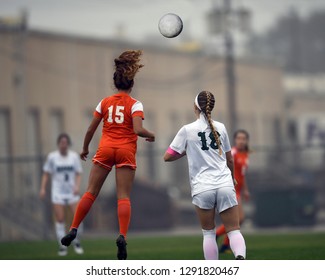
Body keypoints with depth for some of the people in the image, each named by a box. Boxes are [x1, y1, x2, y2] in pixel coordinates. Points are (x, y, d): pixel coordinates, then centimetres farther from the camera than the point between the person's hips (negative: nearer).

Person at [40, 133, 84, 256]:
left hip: (72, 192, 1)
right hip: (58, 192, -1)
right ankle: (62, 246, 6)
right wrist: (43, 188, -7)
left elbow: (78, 174, 4)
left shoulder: (74, 156, 3)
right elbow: (46, 174, 4)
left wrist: (77, 186, -13)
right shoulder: (52, 157, -2)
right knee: (60, 219, -5)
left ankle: (76, 242, 11)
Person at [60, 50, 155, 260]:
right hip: (126, 152, -2)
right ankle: (122, 236, -20)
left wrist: (85, 148, 26)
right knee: (124, 197, -4)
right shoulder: (135, 105, -2)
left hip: (105, 149, 2)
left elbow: (91, 129, 11)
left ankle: (73, 230, 6)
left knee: (91, 193, 8)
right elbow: (138, 130, -16)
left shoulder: (105, 103, 8)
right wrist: (151, 135, 5)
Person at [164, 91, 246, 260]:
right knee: (234, 230, 2)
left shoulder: (187, 130, -1)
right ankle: (240, 257, -29)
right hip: (225, 185, 2)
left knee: (208, 233, 13)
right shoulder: (220, 128, 9)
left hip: (202, 187, -2)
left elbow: (167, 157, 2)